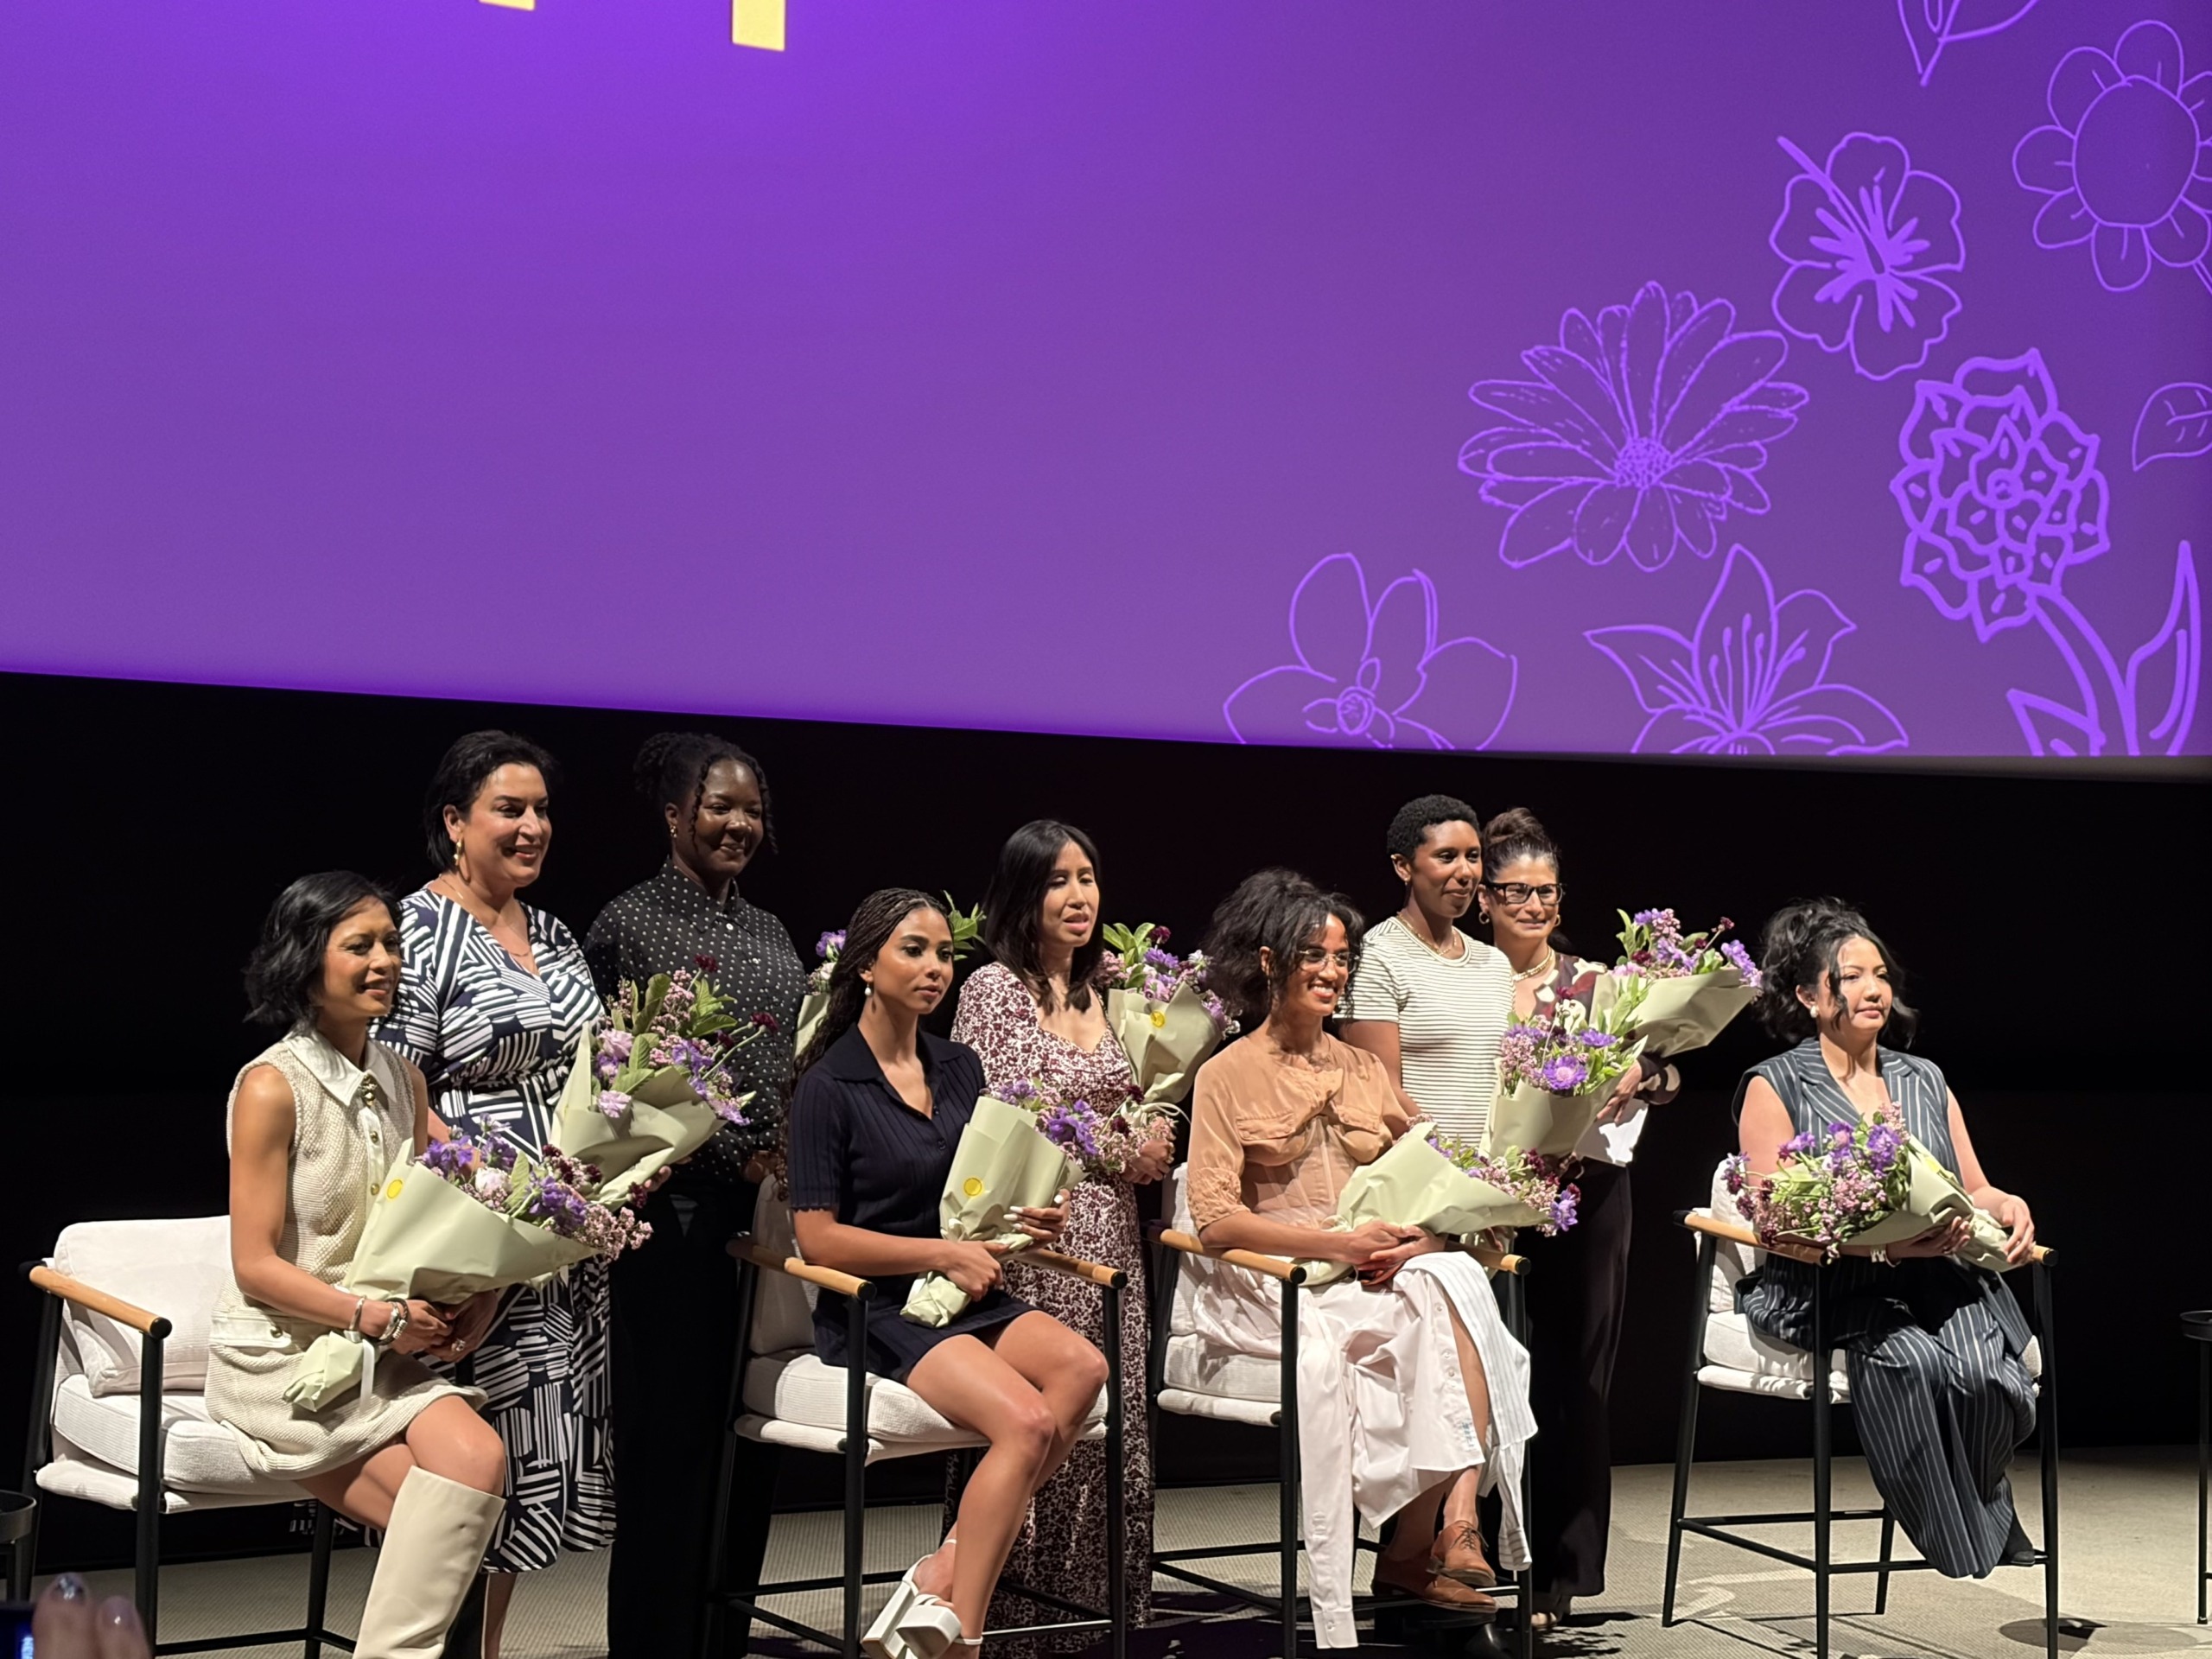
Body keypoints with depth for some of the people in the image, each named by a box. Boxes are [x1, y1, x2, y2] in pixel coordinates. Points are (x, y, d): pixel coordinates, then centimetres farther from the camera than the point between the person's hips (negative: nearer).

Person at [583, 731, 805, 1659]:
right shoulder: (630, 924, -2)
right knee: (672, 1427, -3)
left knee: (752, 1429, 7)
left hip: (769, 1208, 6)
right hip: (676, 1209, -6)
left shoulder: (769, 933, 17)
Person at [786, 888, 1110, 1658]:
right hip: (879, 1308, -6)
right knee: (1028, 1420, -30)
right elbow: (817, 1237, -10)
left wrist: (1028, 1220, 4)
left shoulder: (959, 1067, 14)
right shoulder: (830, 1085, -5)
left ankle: (947, 1572, -25)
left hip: (972, 1298, 6)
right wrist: (944, 1253, -12)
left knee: (1081, 1366, -27)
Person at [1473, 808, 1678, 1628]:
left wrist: (1638, 1077, -15)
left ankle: (1561, 1575, 10)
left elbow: (1665, 1073, 6)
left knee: (1578, 1379, 3)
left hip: (1589, 1194, 2)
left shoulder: (1596, 982, 9)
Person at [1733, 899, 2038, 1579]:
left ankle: (1983, 1516, -6)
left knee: (1984, 1373, -30)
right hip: (1830, 1287, -4)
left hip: (1941, 1276, 4)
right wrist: (1885, 1240, -21)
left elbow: (1974, 1190, 21)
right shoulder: (1774, 1086, 6)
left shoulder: (1925, 1082, 22)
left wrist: (2009, 1207, -5)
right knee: (1911, 1363, -35)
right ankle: (1962, 1559, -24)